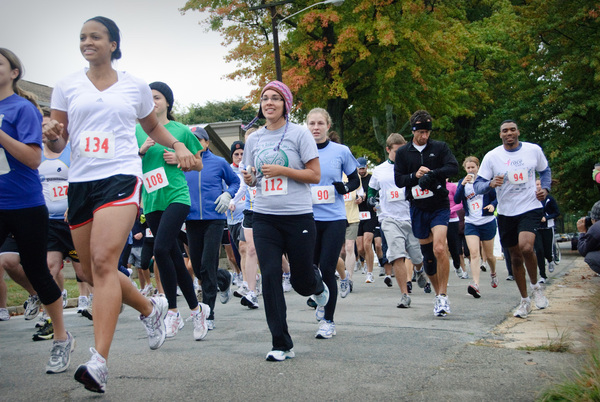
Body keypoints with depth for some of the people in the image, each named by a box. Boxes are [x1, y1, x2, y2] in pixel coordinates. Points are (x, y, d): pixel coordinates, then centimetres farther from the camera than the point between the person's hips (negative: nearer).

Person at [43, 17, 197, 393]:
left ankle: (99, 361, -25)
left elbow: (153, 126, 25)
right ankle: (151, 308, 32)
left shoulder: (135, 86, 9)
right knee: (92, 271, 6)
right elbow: (58, 144, 11)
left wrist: (178, 145, 7)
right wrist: (52, 135, -13)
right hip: (80, 182, 4)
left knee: (103, 262, -22)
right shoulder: (67, 86, 11)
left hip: (121, 178, -4)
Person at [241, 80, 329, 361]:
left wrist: (282, 171, -16)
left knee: (301, 281, 5)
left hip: (298, 216, -3)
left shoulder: (299, 133, -3)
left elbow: (315, 175, -5)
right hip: (264, 218, 3)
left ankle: (317, 283, 44)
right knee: (270, 277, -5)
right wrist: (249, 178, -3)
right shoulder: (254, 138, 10)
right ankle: (281, 344, 3)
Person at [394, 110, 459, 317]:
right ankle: (438, 295, 24)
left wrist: (431, 174, -25)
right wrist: (415, 175, -15)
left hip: (439, 206, -2)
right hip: (418, 208, 3)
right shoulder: (403, 152, 6)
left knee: (439, 248, -21)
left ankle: (443, 296, -10)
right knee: (427, 255, 8)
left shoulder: (440, 147, 2)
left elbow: (453, 167, -12)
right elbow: (398, 180, 3)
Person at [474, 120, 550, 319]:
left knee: (526, 247, -25)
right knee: (515, 257, 9)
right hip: (506, 213, 2)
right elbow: (478, 185, -5)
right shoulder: (492, 156, -4)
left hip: (530, 207, -2)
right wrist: (490, 184, -27)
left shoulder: (534, 150, 0)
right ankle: (524, 301, 26)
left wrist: (545, 188, 0)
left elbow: (545, 170, 19)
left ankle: (536, 286, 2)